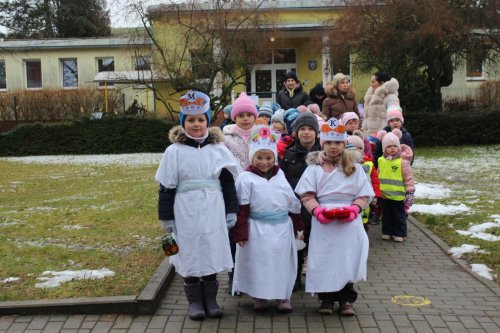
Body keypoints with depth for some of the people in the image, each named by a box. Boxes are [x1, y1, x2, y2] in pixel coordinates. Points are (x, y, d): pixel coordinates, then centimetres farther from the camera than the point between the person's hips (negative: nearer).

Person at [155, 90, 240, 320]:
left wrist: (231, 211, 3)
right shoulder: (174, 151, -1)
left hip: (212, 211, 1)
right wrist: (166, 217, -3)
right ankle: (195, 301, 20)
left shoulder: (218, 149, 4)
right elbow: (166, 187, -1)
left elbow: (228, 182, 6)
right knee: (190, 255, 6)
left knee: (212, 253, 7)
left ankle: (210, 299, 22)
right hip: (186, 212, -1)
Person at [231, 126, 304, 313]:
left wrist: (298, 226, 15)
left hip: (282, 227, 4)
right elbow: (241, 208, -8)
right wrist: (240, 233, -11)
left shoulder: (281, 176, 8)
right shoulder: (246, 178, -5)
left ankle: (283, 296, 22)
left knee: (282, 262, 9)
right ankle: (259, 296, 20)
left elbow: (293, 203, 14)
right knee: (258, 263, 4)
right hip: (257, 229, -3)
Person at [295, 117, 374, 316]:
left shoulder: (354, 168, 9)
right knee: (324, 259, 2)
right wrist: (317, 210, -19)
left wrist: (354, 209, -14)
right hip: (323, 223, -1)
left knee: (347, 259, 1)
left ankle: (346, 299, 15)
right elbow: (306, 195, -3)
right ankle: (326, 298, 16)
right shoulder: (314, 168, 5)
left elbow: (364, 195, 4)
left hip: (349, 223, 1)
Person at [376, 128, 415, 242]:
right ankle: (387, 232, 28)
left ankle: (399, 234, 19)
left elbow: (408, 177, -9)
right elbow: (378, 176, 14)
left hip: (398, 195, -4)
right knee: (386, 215, 15)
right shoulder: (381, 160, 4)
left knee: (399, 215, 8)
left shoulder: (402, 161, -11)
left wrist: (410, 191, -9)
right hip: (384, 195, 4)